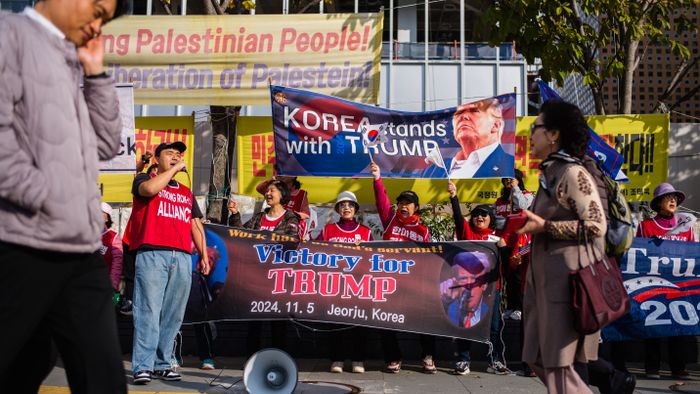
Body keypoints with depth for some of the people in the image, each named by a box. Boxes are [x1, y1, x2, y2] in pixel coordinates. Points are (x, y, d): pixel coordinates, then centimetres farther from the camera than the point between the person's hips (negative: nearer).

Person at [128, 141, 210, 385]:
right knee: (149, 312, -12)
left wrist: (204, 256, 13)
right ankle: (142, 367, -14)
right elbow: (149, 189, -13)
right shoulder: (145, 179, 12)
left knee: (173, 315, 2)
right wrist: (173, 169, -1)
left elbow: (196, 225, 24)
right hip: (152, 254, -5)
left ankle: (162, 364, 7)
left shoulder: (187, 193, 27)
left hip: (182, 257, 5)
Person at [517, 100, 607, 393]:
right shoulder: (550, 174, 17)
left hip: (568, 278, -10)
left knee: (558, 361, -6)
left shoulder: (572, 174, -11)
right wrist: (532, 225, 14)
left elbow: (596, 226, -16)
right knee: (539, 358, 11)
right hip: (545, 278, 10)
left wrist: (544, 226, -17)